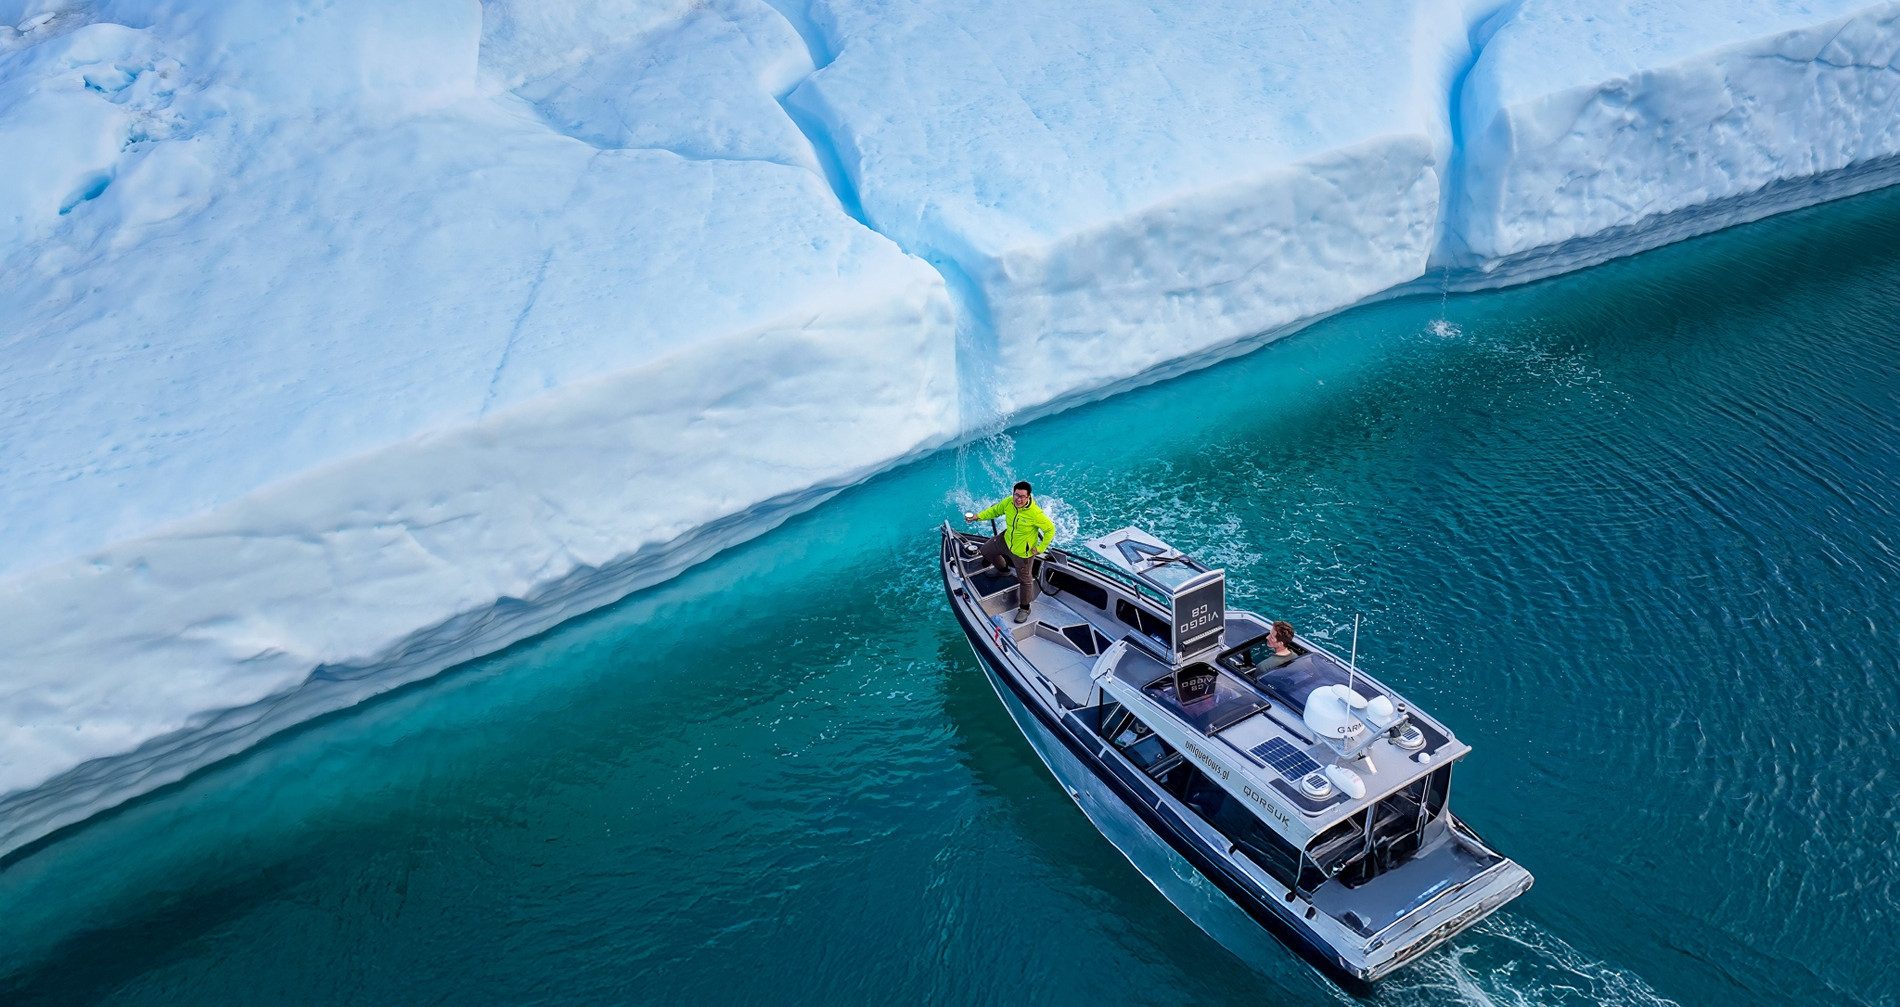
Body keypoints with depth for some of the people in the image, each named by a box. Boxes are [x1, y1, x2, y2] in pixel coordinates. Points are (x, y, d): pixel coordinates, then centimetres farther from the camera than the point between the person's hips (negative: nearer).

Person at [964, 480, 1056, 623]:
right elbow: (995, 510, 1)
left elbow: (1050, 529, -22)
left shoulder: (1035, 513, -35)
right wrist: (978, 516, -8)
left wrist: (1041, 548, -19)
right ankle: (1003, 569, 55)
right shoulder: (1008, 502, -20)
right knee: (986, 551, 27)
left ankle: (1024, 608, 35)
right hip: (1006, 540, 6)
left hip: (1023, 551, -6)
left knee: (1025, 579, 12)